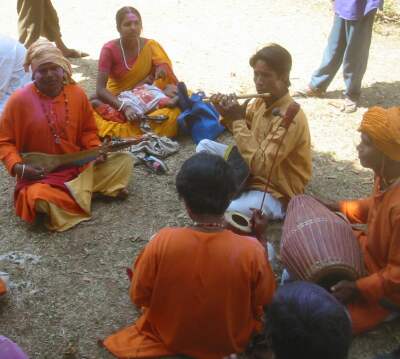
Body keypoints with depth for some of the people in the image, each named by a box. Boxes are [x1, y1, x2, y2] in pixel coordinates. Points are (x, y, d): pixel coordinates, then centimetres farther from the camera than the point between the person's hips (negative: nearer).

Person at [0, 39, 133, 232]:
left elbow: (88, 130, 12)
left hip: (80, 166, 5)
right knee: (39, 197, -38)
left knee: (124, 160, -6)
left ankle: (74, 192, -9)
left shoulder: (77, 93, -1)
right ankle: (84, 192, -8)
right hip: (40, 175, -4)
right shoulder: (19, 100, -12)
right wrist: (18, 167, -20)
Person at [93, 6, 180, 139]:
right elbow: (100, 89, -21)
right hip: (117, 103, -2)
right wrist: (124, 107, -36)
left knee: (173, 113, -29)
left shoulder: (151, 46, -6)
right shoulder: (109, 49, -14)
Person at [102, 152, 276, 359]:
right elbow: (265, 300, -10)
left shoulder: (162, 241, -29)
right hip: (231, 342, 0)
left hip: (169, 337, 1)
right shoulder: (251, 250, -30)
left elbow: (139, 297, -13)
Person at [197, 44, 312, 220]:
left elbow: (260, 165, -33)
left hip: (275, 193, -8)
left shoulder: (290, 118, -29)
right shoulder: (262, 100, -4)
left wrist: (238, 120, -29)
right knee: (205, 145, 9)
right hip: (251, 172, 9)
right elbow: (246, 127, 14)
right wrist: (227, 115, -9)